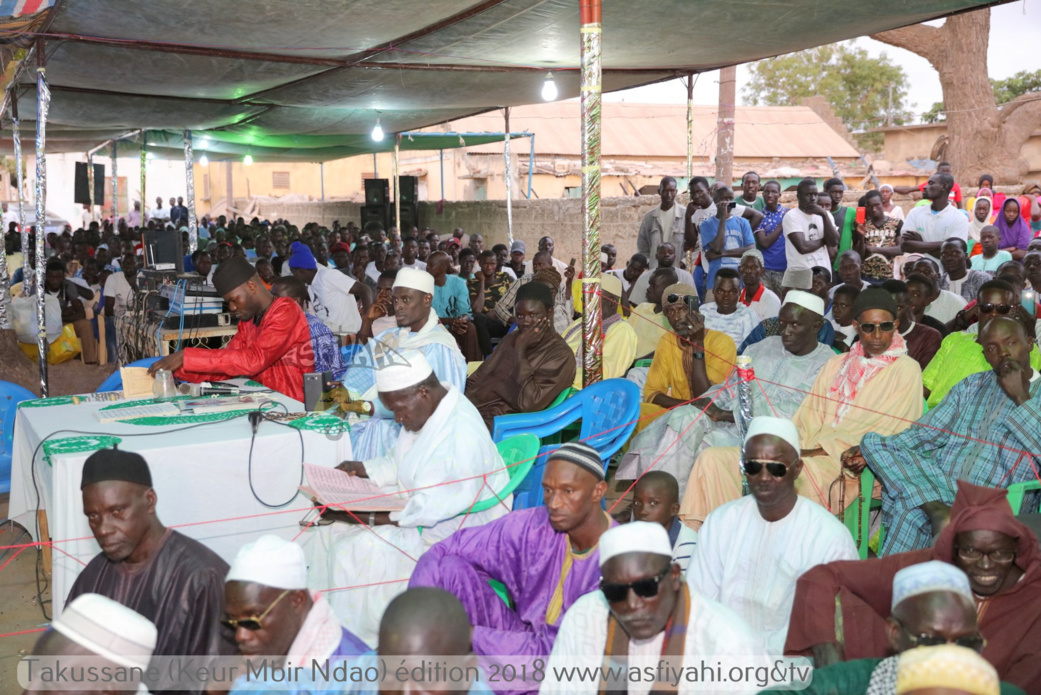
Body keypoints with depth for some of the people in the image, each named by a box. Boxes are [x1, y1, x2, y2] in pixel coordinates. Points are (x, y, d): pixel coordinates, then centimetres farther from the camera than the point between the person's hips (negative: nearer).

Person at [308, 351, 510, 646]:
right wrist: (362, 469, 1)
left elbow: (434, 507, -30)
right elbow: (398, 464, 19)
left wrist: (369, 518, -27)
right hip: (414, 507, 11)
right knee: (334, 529, 6)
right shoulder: (424, 411, 3)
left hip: (452, 533, -10)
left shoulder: (460, 432, -29)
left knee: (357, 550, -20)